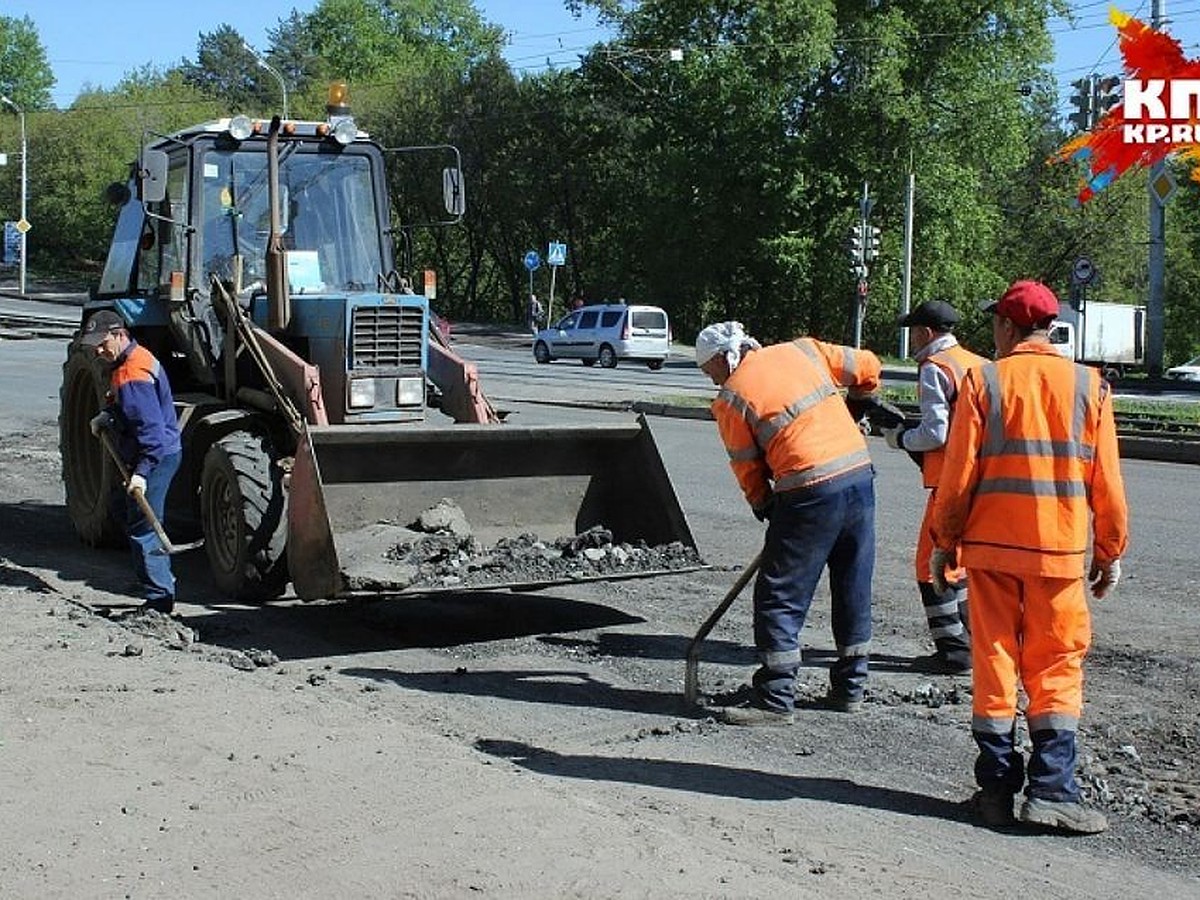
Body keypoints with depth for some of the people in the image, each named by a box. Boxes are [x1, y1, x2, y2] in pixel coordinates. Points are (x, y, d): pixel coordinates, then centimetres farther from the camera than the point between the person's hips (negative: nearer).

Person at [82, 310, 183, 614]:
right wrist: (106, 417, 11)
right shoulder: (133, 359, 11)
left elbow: (151, 428, -28)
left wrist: (142, 471, -32)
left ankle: (158, 598, -3)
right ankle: (163, 588, 28)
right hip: (160, 455, 11)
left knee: (142, 530, -7)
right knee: (144, 527, 19)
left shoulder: (132, 375, -23)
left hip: (156, 457, -11)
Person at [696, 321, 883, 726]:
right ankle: (850, 688, 27)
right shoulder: (802, 349, 12)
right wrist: (859, 402, 37)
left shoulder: (730, 399, -1)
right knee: (854, 588, 16)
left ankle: (776, 700, 3)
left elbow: (748, 468, 4)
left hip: (810, 492, -7)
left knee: (780, 597, 2)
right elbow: (867, 366, 18)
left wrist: (764, 505, 20)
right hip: (860, 474, 7)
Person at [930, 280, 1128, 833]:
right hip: (1061, 550, 1)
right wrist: (1110, 551, 12)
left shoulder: (982, 381, -4)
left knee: (994, 662, 8)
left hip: (991, 545, -1)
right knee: (1057, 668, 8)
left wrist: (945, 542, 5)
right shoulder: (1088, 387, 1)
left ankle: (997, 788, 12)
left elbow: (959, 473, -5)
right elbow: (1106, 482, 3)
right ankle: (1051, 790, 0)